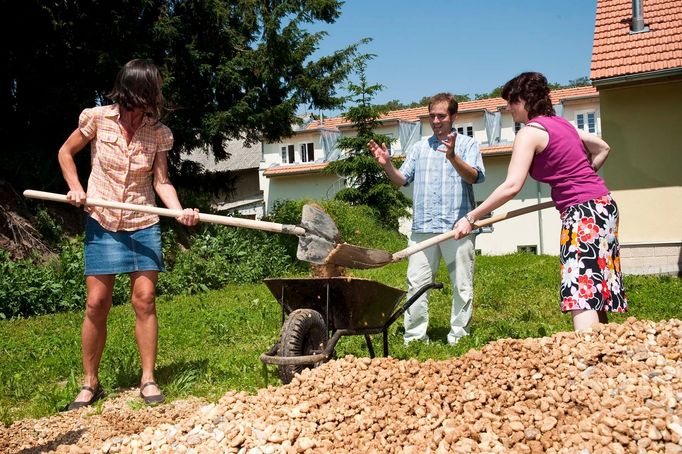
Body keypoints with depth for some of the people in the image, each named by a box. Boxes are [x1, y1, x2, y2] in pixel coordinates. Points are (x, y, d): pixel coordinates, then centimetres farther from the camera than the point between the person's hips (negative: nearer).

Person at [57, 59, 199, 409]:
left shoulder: (159, 132, -3)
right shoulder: (98, 118, -6)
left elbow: (162, 182, -5)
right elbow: (66, 152, 8)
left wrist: (179, 210, -23)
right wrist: (75, 189, -6)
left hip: (143, 225, 1)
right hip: (102, 223, -1)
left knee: (144, 300, -2)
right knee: (97, 303, -1)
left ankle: (148, 379, 9)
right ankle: (90, 383, 14)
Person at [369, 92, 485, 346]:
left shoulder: (467, 144, 8)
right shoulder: (419, 147, 20)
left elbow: (474, 176, -9)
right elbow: (402, 180, 15)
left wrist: (453, 157, -26)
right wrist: (387, 166, -5)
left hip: (458, 227, -3)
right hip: (423, 227, 3)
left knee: (462, 286, 2)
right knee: (416, 284, 0)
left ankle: (458, 338, 11)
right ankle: (414, 338, 6)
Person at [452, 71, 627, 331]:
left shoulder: (530, 132, -9)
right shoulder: (560, 123, 16)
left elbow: (512, 186, -19)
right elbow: (602, 148, 25)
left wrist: (471, 217, -15)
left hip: (583, 211, -9)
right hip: (603, 205, 9)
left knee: (580, 293, -15)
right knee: (596, 289, 13)